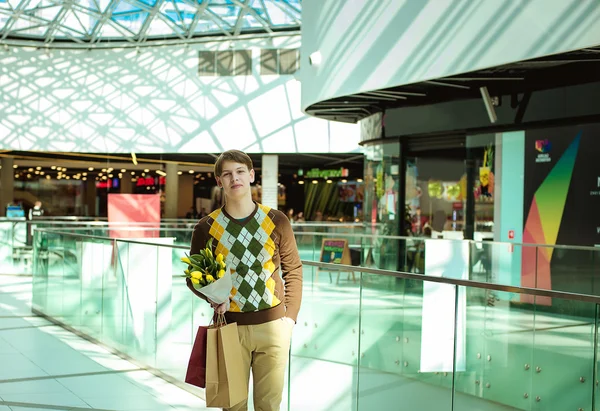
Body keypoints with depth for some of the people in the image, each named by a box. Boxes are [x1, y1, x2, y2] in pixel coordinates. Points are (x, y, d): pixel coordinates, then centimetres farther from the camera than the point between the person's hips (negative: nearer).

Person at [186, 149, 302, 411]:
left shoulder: (276, 221, -1)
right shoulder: (207, 227, -3)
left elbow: (293, 270, 6)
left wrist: (290, 316, 0)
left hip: (272, 325, 0)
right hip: (230, 326, 0)